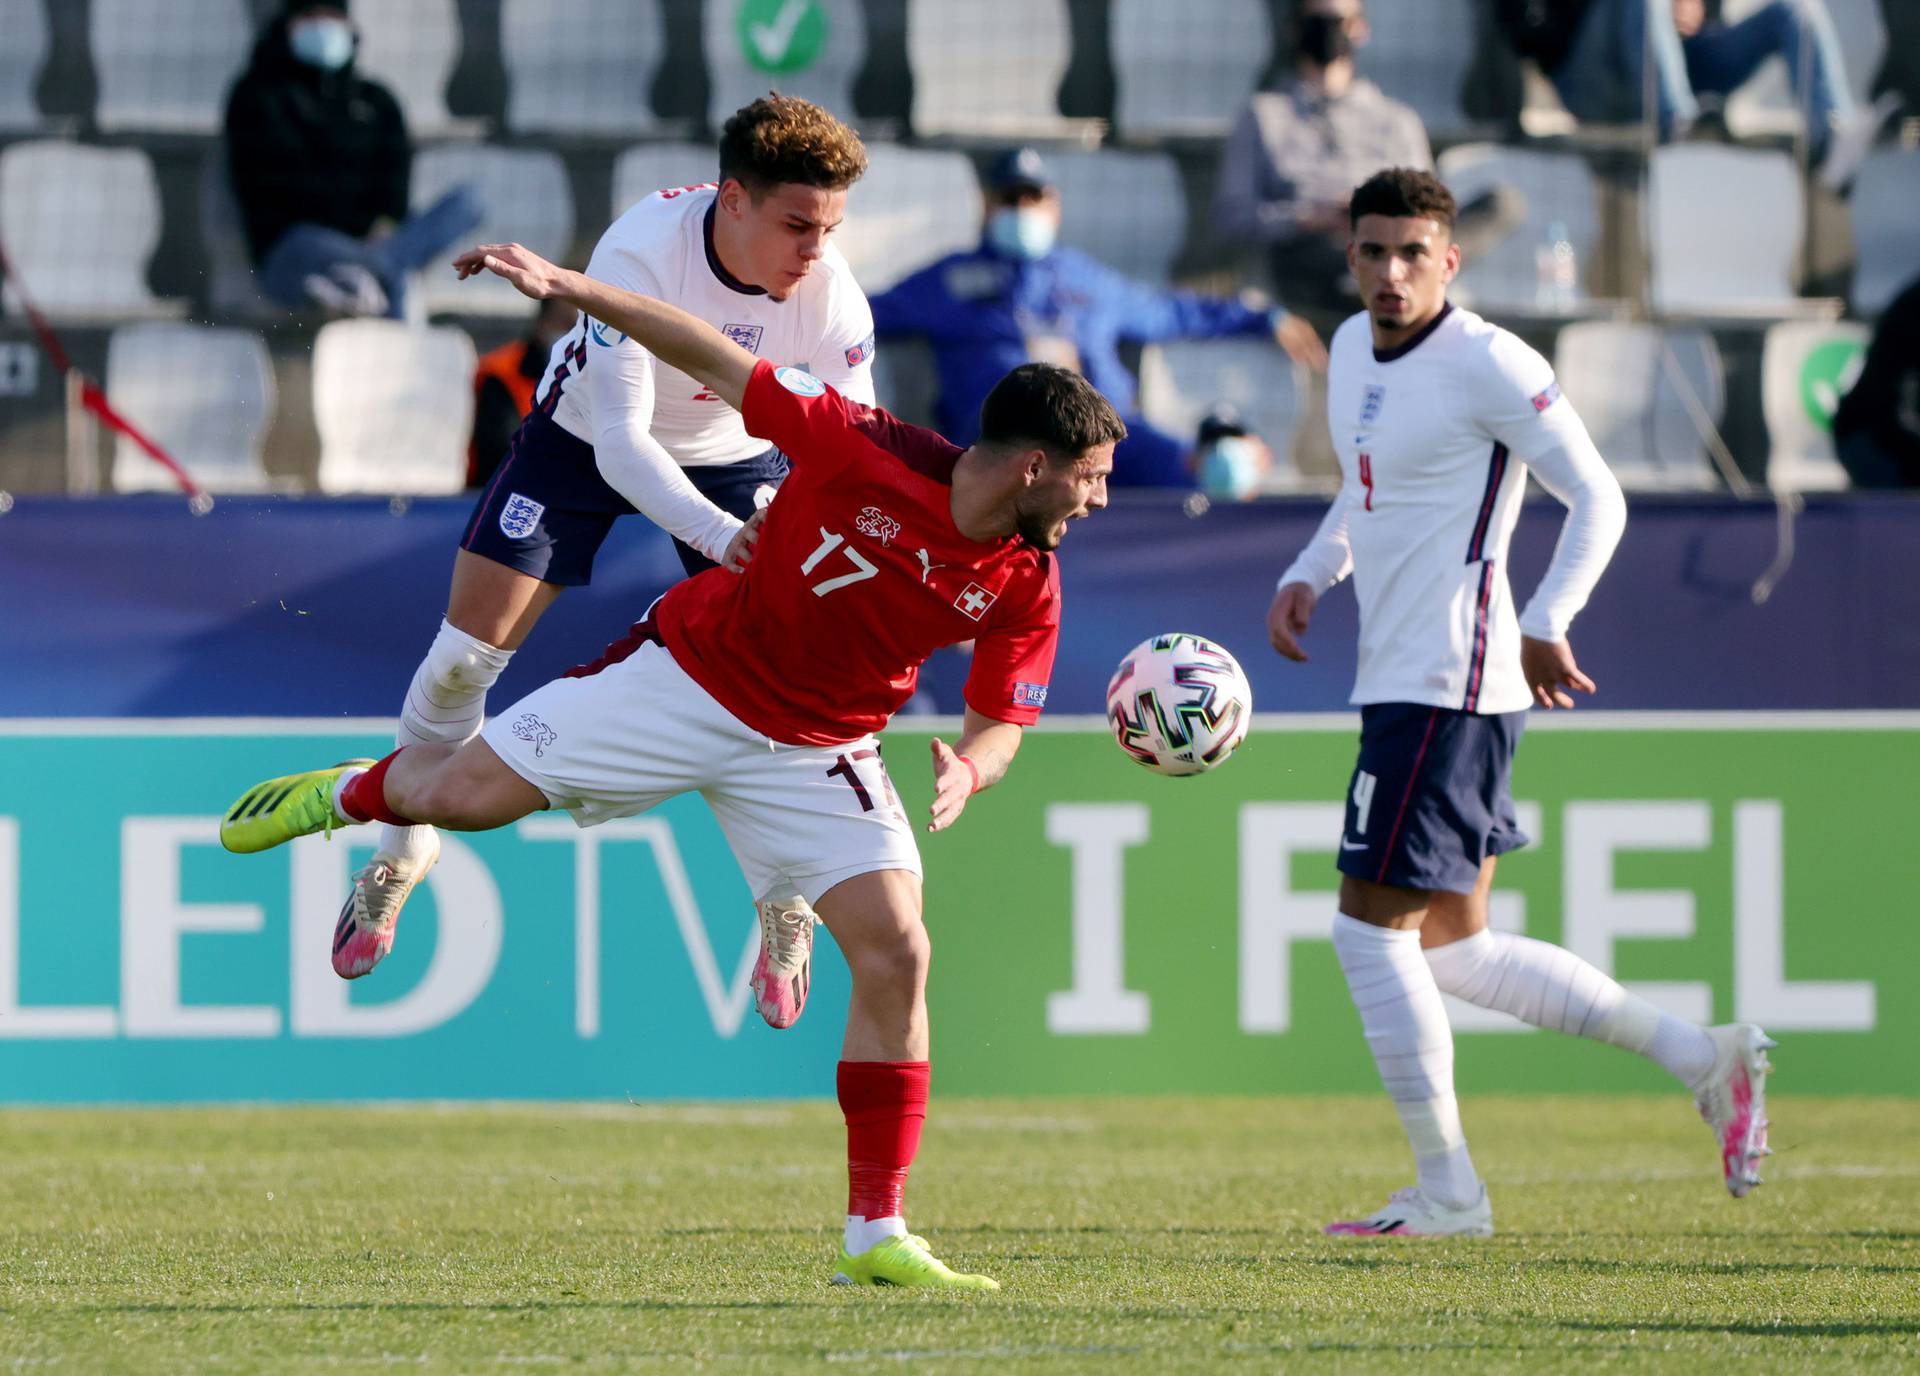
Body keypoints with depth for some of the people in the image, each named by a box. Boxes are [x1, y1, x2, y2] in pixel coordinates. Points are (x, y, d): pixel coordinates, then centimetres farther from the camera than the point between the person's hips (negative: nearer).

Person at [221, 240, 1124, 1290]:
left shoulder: (1024, 586, -11)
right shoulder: (864, 450, -23)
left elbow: (1000, 723, -1)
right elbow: (715, 363, -15)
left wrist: (967, 770, -26)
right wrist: (563, 287, -21)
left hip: (815, 749, 3)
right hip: (692, 672, -3)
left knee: (896, 956, -13)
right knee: (460, 793, -7)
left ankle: (875, 1239, -5)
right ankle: (353, 792, 33)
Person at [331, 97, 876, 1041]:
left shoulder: (831, 297, -30)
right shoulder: (641, 253, -39)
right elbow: (620, 439, -41)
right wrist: (720, 537, -56)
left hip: (738, 457, 1)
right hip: (586, 438, -1)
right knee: (467, 651, -4)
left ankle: (785, 903, 12)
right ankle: (401, 853, 22)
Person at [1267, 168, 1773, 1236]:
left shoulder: (1487, 364, -13)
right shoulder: (1354, 349, 14)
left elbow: (1597, 500, -13)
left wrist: (1544, 625, -21)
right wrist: (1311, 576, 13)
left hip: (1447, 688, -10)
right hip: (1399, 682, 10)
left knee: (1372, 922, -8)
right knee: (1448, 948, 11)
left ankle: (1446, 1189, 0)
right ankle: (1705, 1057, 14)